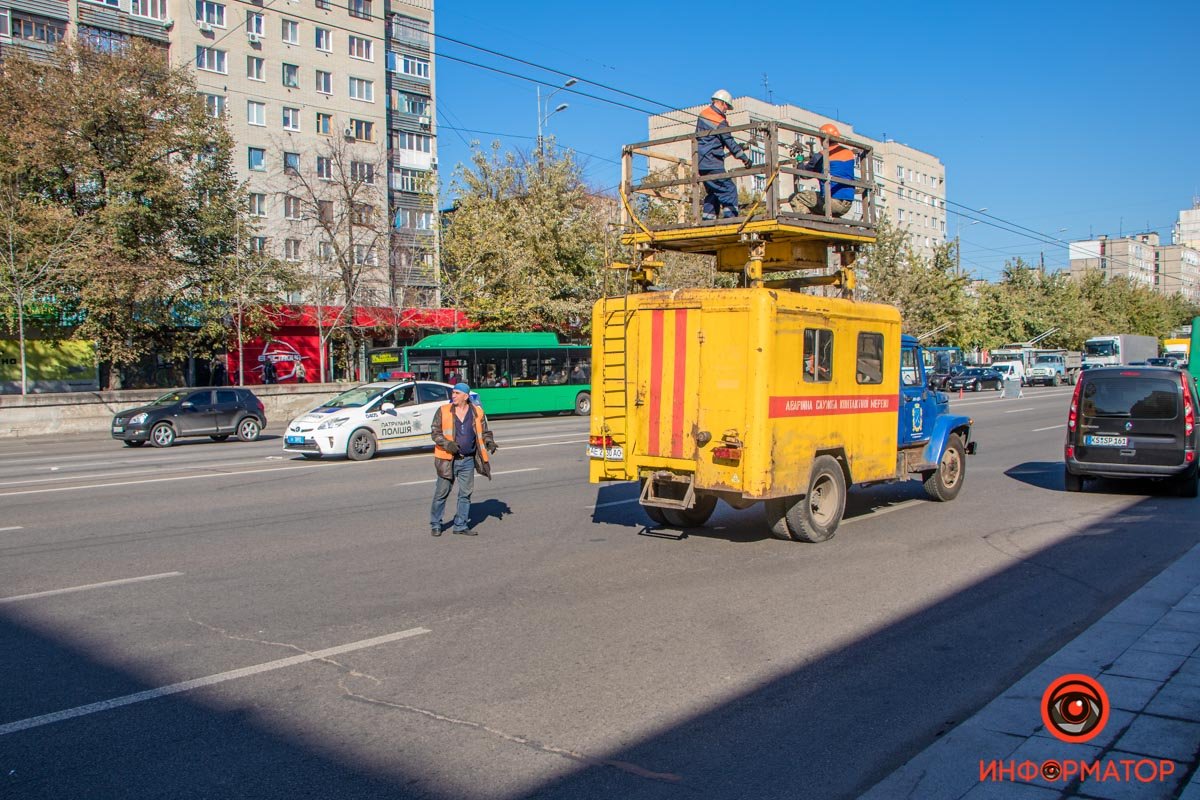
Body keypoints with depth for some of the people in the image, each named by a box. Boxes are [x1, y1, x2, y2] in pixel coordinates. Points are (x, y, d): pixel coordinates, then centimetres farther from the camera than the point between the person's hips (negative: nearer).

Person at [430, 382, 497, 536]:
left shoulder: (477, 412, 5)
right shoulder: (443, 411, -1)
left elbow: (485, 432, 14)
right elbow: (435, 432, -1)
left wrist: (489, 442, -7)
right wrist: (446, 444, -18)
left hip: (468, 460, 2)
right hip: (448, 459, -2)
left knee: (465, 493, 7)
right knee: (441, 492, 2)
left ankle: (461, 525, 17)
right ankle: (435, 524, 15)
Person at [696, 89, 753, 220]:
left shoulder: (702, 115, 13)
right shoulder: (719, 122, -14)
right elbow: (729, 142, -11)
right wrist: (745, 158, -5)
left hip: (700, 163, 9)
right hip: (712, 164, -9)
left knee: (713, 191, 15)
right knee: (729, 190, -9)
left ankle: (707, 218, 12)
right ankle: (730, 216, -18)